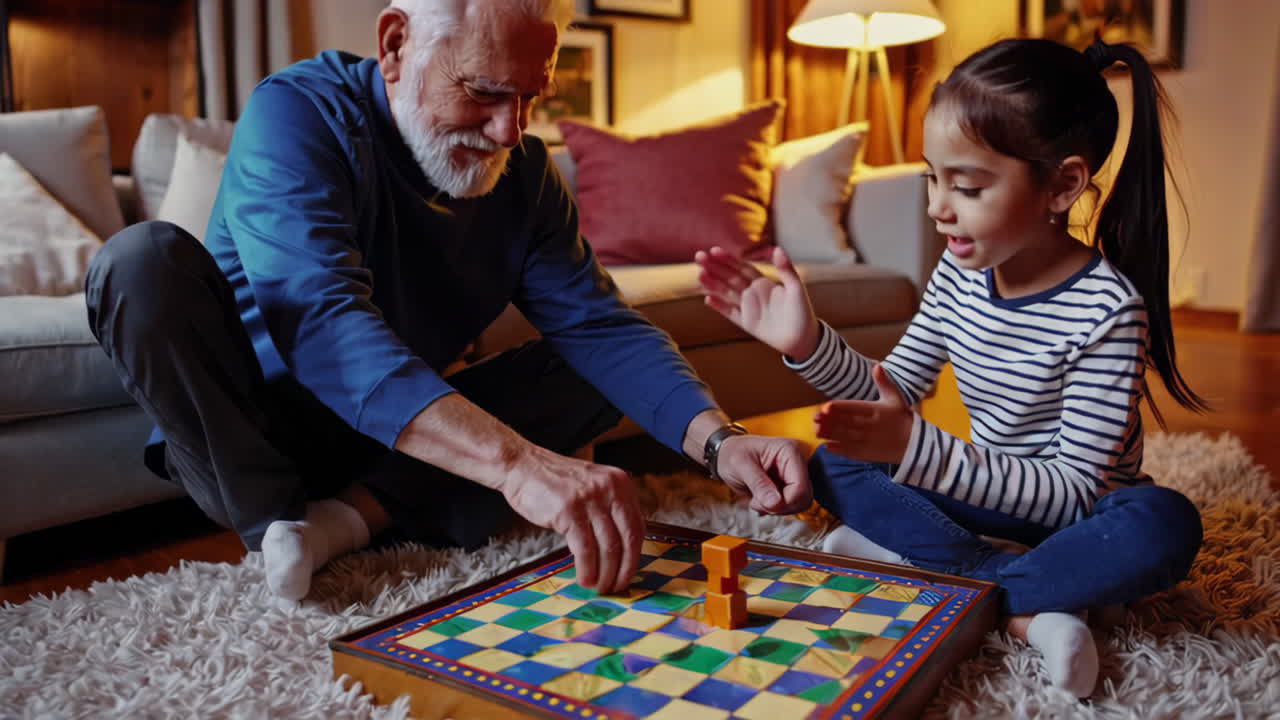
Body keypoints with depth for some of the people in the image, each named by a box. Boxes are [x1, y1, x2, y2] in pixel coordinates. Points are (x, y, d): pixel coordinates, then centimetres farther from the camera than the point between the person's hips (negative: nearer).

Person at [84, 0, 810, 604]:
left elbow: (601, 327, -11)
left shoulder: (524, 170, -5)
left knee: (599, 372, -9)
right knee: (148, 260, -27)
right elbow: (319, 321, -37)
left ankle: (357, 514, -22)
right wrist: (515, 461, -50)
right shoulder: (297, 115, -21)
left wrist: (718, 439, -30)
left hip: (413, 436, 5)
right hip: (255, 421, -4)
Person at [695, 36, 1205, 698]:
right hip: (993, 491, 6)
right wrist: (806, 342, -19)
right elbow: (894, 393, -1)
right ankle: (1023, 606, -20)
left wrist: (917, 448, -38)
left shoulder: (1108, 309, -26)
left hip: (1082, 510, -5)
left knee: (1164, 527, -36)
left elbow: (1076, 491, -27)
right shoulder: (961, 272, -9)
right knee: (833, 464, -8)